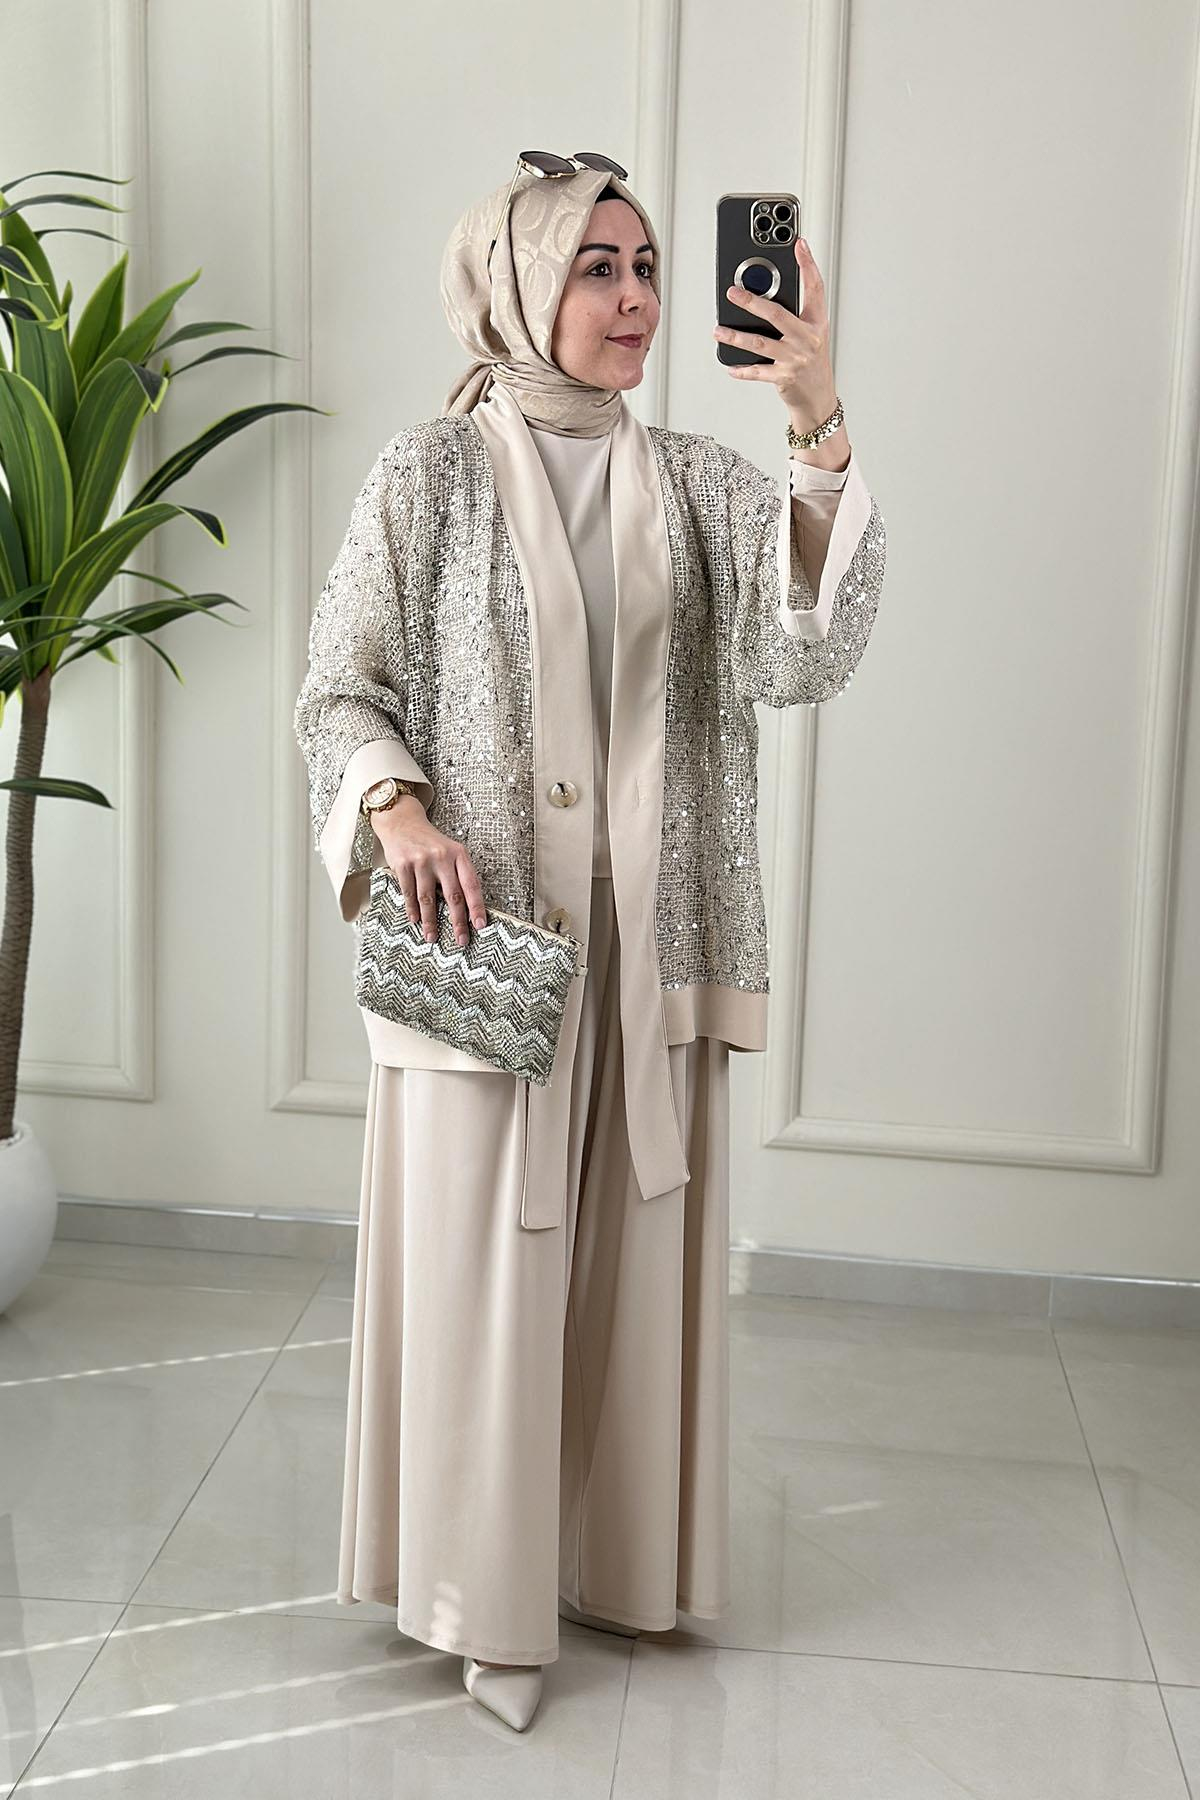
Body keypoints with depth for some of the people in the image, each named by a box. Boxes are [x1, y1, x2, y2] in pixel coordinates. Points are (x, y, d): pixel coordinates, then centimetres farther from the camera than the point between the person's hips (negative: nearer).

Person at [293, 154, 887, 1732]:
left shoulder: (699, 481, 5)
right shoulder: (434, 472, -2)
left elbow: (805, 656, -11)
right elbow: (340, 692, 1)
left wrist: (824, 435, -23)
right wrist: (398, 807, -19)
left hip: (654, 943, 3)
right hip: (484, 937, -3)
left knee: (641, 1251, 11)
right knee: (484, 1258, 3)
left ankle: (627, 1553, 30)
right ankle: (493, 1593, 20)